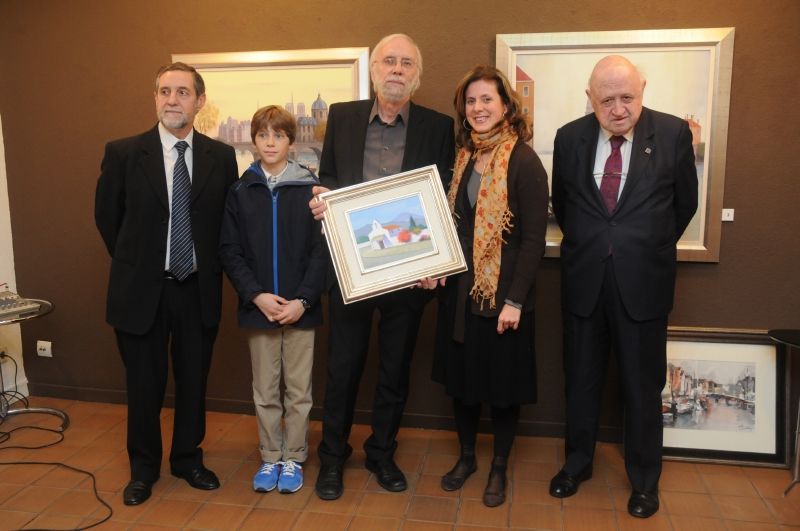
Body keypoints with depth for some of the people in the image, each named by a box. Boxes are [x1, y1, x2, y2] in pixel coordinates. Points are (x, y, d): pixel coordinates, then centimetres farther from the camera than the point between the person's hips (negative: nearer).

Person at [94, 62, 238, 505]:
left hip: (199, 290, 2)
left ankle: (188, 459, 36)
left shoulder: (221, 157, -2)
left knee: (193, 382, 14)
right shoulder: (123, 153, -6)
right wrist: (134, 264, 9)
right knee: (144, 385, 11)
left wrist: (208, 265, 6)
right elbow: (107, 217, 5)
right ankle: (143, 467, 33)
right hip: (142, 290, -1)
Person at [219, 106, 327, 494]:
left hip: (301, 308, -1)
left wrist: (303, 300, -13)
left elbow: (322, 250, -5)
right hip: (258, 307, 2)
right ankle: (270, 457, 28)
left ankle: (293, 458, 25)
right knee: (265, 391, 12)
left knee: (298, 390, 9)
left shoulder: (310, 188, -3)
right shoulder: (240, 191, 3)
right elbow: (229, 251, 1)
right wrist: (256, 295, -11)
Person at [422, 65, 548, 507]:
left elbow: (534, 238, -14)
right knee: (460, 376, 15)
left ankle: (499, 467, 30)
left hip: (502, 293, -6)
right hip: (459, 289, 6)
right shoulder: (463, 157, 8)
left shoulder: (523, 161, -12)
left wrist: (514, 300, -17)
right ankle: (466, 456, 36)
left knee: (502, 382, 9)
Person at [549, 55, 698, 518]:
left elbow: (685, 203, 7)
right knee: (581, 379, 15)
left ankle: (645, 479, 30)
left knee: (644, 385, 10)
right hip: (583, 278, 2)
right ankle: (578, 462, 35)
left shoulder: (674, 133, -6)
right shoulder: (570, 137, -1)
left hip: (643, 281, -1)